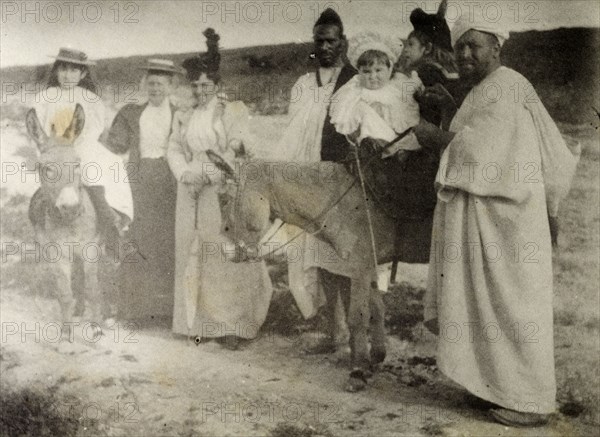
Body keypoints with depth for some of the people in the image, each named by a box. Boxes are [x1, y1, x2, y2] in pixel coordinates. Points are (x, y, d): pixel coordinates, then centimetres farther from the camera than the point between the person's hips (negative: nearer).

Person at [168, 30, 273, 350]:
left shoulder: (234, 110, 4)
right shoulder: (184, 117, 19)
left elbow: (237, 146, -7)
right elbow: (174, 149, 10)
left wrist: (208, 173, -16)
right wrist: (186, 174, -9)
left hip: (224, 192, -4)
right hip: (191, 195, 4)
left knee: (226, 257, -7)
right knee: (194, 256, 3)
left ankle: (231, 325, -3)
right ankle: (200, 322, 9)